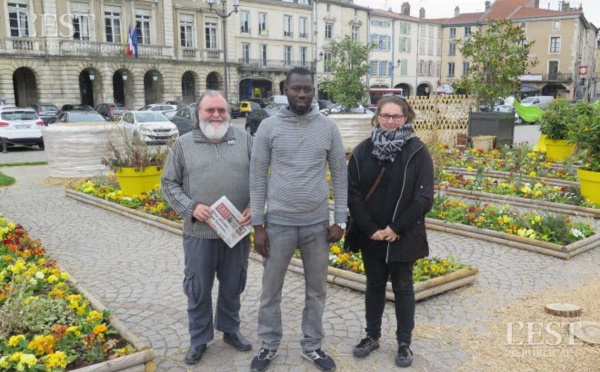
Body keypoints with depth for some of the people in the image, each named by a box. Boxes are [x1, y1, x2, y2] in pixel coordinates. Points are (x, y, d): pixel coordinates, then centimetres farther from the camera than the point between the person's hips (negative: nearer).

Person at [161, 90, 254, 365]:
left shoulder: (244, 140, 4)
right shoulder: (183, 144, 1)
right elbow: (169, 183, 2)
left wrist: (254, 207, -9)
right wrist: (191, 207, -12)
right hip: (199, 233, -1)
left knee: (233, 286, 16)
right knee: (198, 289, 10)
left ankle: (230, 329, 37)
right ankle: (199, 338, 28)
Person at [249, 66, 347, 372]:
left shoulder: (328, 127, 1)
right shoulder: (269, 127, -4)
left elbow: (340, 175, 4)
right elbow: (257, 178, -2)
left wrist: (340, 220, -1)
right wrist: (257, 225, -5)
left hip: (318, 224, 2)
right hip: (279, 223, -1)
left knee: (316, 290, 14)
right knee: (271, 290, 11)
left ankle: (312, 346, 33)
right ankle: (268, 345, 32)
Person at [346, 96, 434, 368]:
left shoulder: (417, 152, -8)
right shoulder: (362, 151, -2)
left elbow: (424, 198, -10)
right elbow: (353, 194, -3)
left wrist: (397, 228, -14)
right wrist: (370, 229, -11)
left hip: (403, 237, -2)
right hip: (371, 236, 2)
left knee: (403, 287, 10)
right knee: (374, 285, 16)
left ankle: (404, 343, 25)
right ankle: (372, 336, 32)